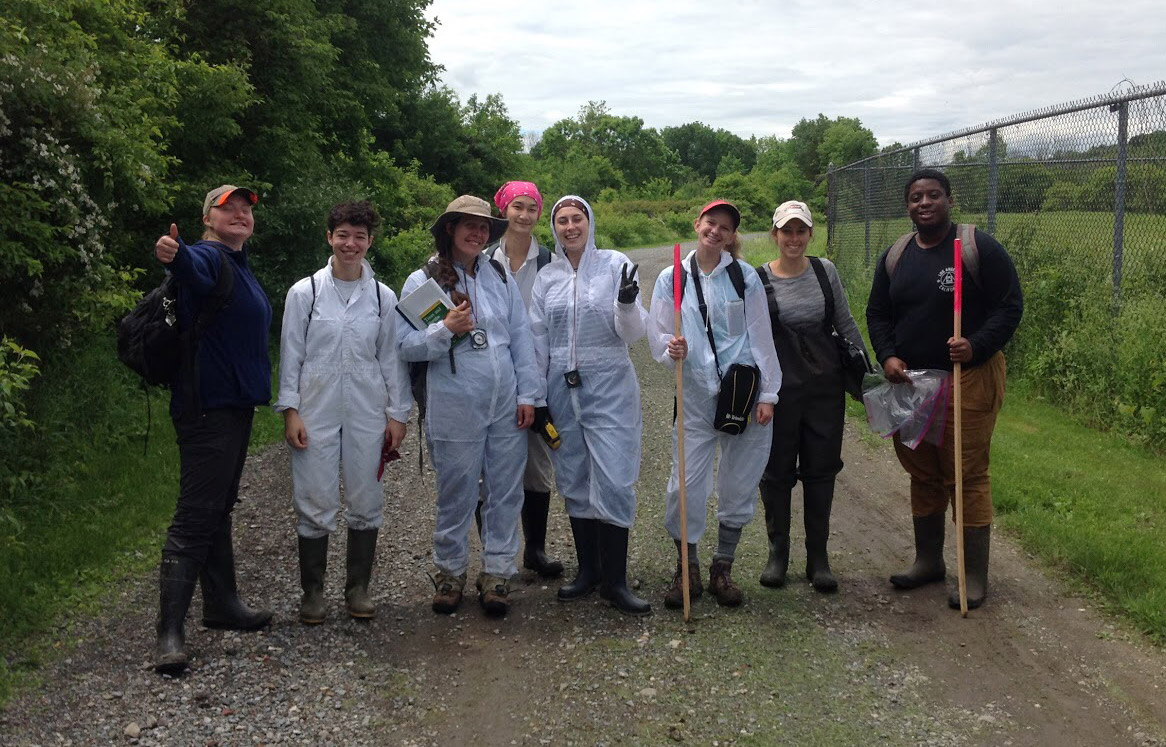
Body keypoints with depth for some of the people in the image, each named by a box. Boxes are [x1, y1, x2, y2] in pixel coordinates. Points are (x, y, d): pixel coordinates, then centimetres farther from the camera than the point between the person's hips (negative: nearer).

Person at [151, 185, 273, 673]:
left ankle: (222, 604, 29)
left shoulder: (239, 267, 18)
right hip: (208, 407, -10)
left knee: (219, 510, 18)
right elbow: (194, 270, -37)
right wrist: (175, 255, -58)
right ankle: (169, 632, -10)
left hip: (235, 404, 10)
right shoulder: (210, 257, -11)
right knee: (196, 515, -12)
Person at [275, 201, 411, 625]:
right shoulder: (304, 292, 1)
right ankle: (312, 591, 15)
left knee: (366, 502, 6)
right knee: (315, 503, 0)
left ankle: (358, 588, 20)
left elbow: (391, 358, 9)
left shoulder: (383, 297, 6)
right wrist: (290, 410, -4)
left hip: (367, 414, 2)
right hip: (316, 411, -2)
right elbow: (290, 355, 2)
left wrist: (397, 414, 5)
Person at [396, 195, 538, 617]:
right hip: (456, 408, -3)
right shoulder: (422, 282, -2)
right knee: (456, 495, 5)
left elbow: (521, 337, 10)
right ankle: (450, 571, 23)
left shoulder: (500, 277, 9)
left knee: (506, 492, 8)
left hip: (506, 406, 4)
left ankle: (496, 572, 21)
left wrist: (527, 394, 6)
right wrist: (446, 330, -21)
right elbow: (405, 345, -6)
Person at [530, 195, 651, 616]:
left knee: (613, 481, -6)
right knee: (574, 482, 9)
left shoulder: (615, 265, -1)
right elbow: (538, 341, 12)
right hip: (562, 391, 4)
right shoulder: (547, 278, 7)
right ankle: (588, 569, 22)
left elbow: (632, 335, -3)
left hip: (609, 387, -3)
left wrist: (628, 303, -23)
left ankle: (614, 581, 3)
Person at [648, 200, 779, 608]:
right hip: (695, 395, 0)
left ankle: (723, 567, 24)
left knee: (738, 486, 7)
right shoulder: (671, 278, 3)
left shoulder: (745, 276, 1)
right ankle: (687, 569, 17)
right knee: (686, 484, -3)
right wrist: (673, 349, -18)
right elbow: (659, 335, 6)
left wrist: (767, 394, -2)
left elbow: (761, 336, 2)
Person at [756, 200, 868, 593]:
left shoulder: (825, 271, 4)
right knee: (777, 471, 7)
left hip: (825, 386, 2)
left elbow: (846, 324, 11)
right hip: (778, 388, -2)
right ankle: (777, 553, 23)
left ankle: (818, 558, 18)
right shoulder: (758, 279, -3)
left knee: (821, 471, 7)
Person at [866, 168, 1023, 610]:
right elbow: (877, 314, 16)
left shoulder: (980, 249, -6)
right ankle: (928, 560, 28)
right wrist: (887, 355, -2)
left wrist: (976, 346, -22)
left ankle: (975, 575, 6)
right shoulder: (894, 258, 11)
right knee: (922, 475, 13)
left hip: (968, 380, -5)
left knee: (968, 477, -3)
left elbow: (1010, 307, -7)